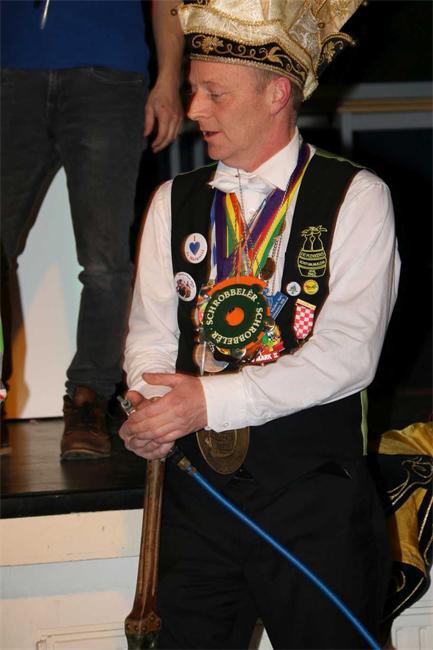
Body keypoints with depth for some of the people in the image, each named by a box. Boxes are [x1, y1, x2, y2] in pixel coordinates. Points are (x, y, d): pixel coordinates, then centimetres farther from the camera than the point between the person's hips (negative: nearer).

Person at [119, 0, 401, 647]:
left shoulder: (355, 198, -4)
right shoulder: (174, 202, 11)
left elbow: (348, 353, -14)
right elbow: (151, 332, 8)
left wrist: (211, 399, -20)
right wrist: (150, 411, -14)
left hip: (314, 498, -3)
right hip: (197, 491, 4)